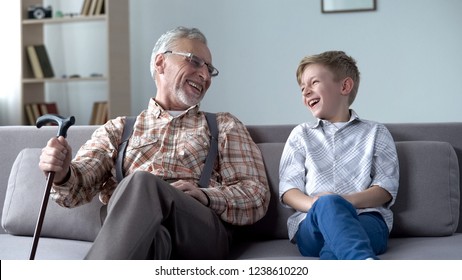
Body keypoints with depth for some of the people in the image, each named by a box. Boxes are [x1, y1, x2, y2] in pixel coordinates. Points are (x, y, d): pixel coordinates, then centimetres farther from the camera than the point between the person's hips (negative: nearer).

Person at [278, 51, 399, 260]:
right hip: (312, 222, -1)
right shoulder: (301, 134, 24)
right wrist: (319, 204, -12)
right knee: (328, 204, -39)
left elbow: (386, 189, 7)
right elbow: (288, 189, 12)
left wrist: (344, 202, -13)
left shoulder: (375, 132, 20)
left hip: (366, 220, 1)